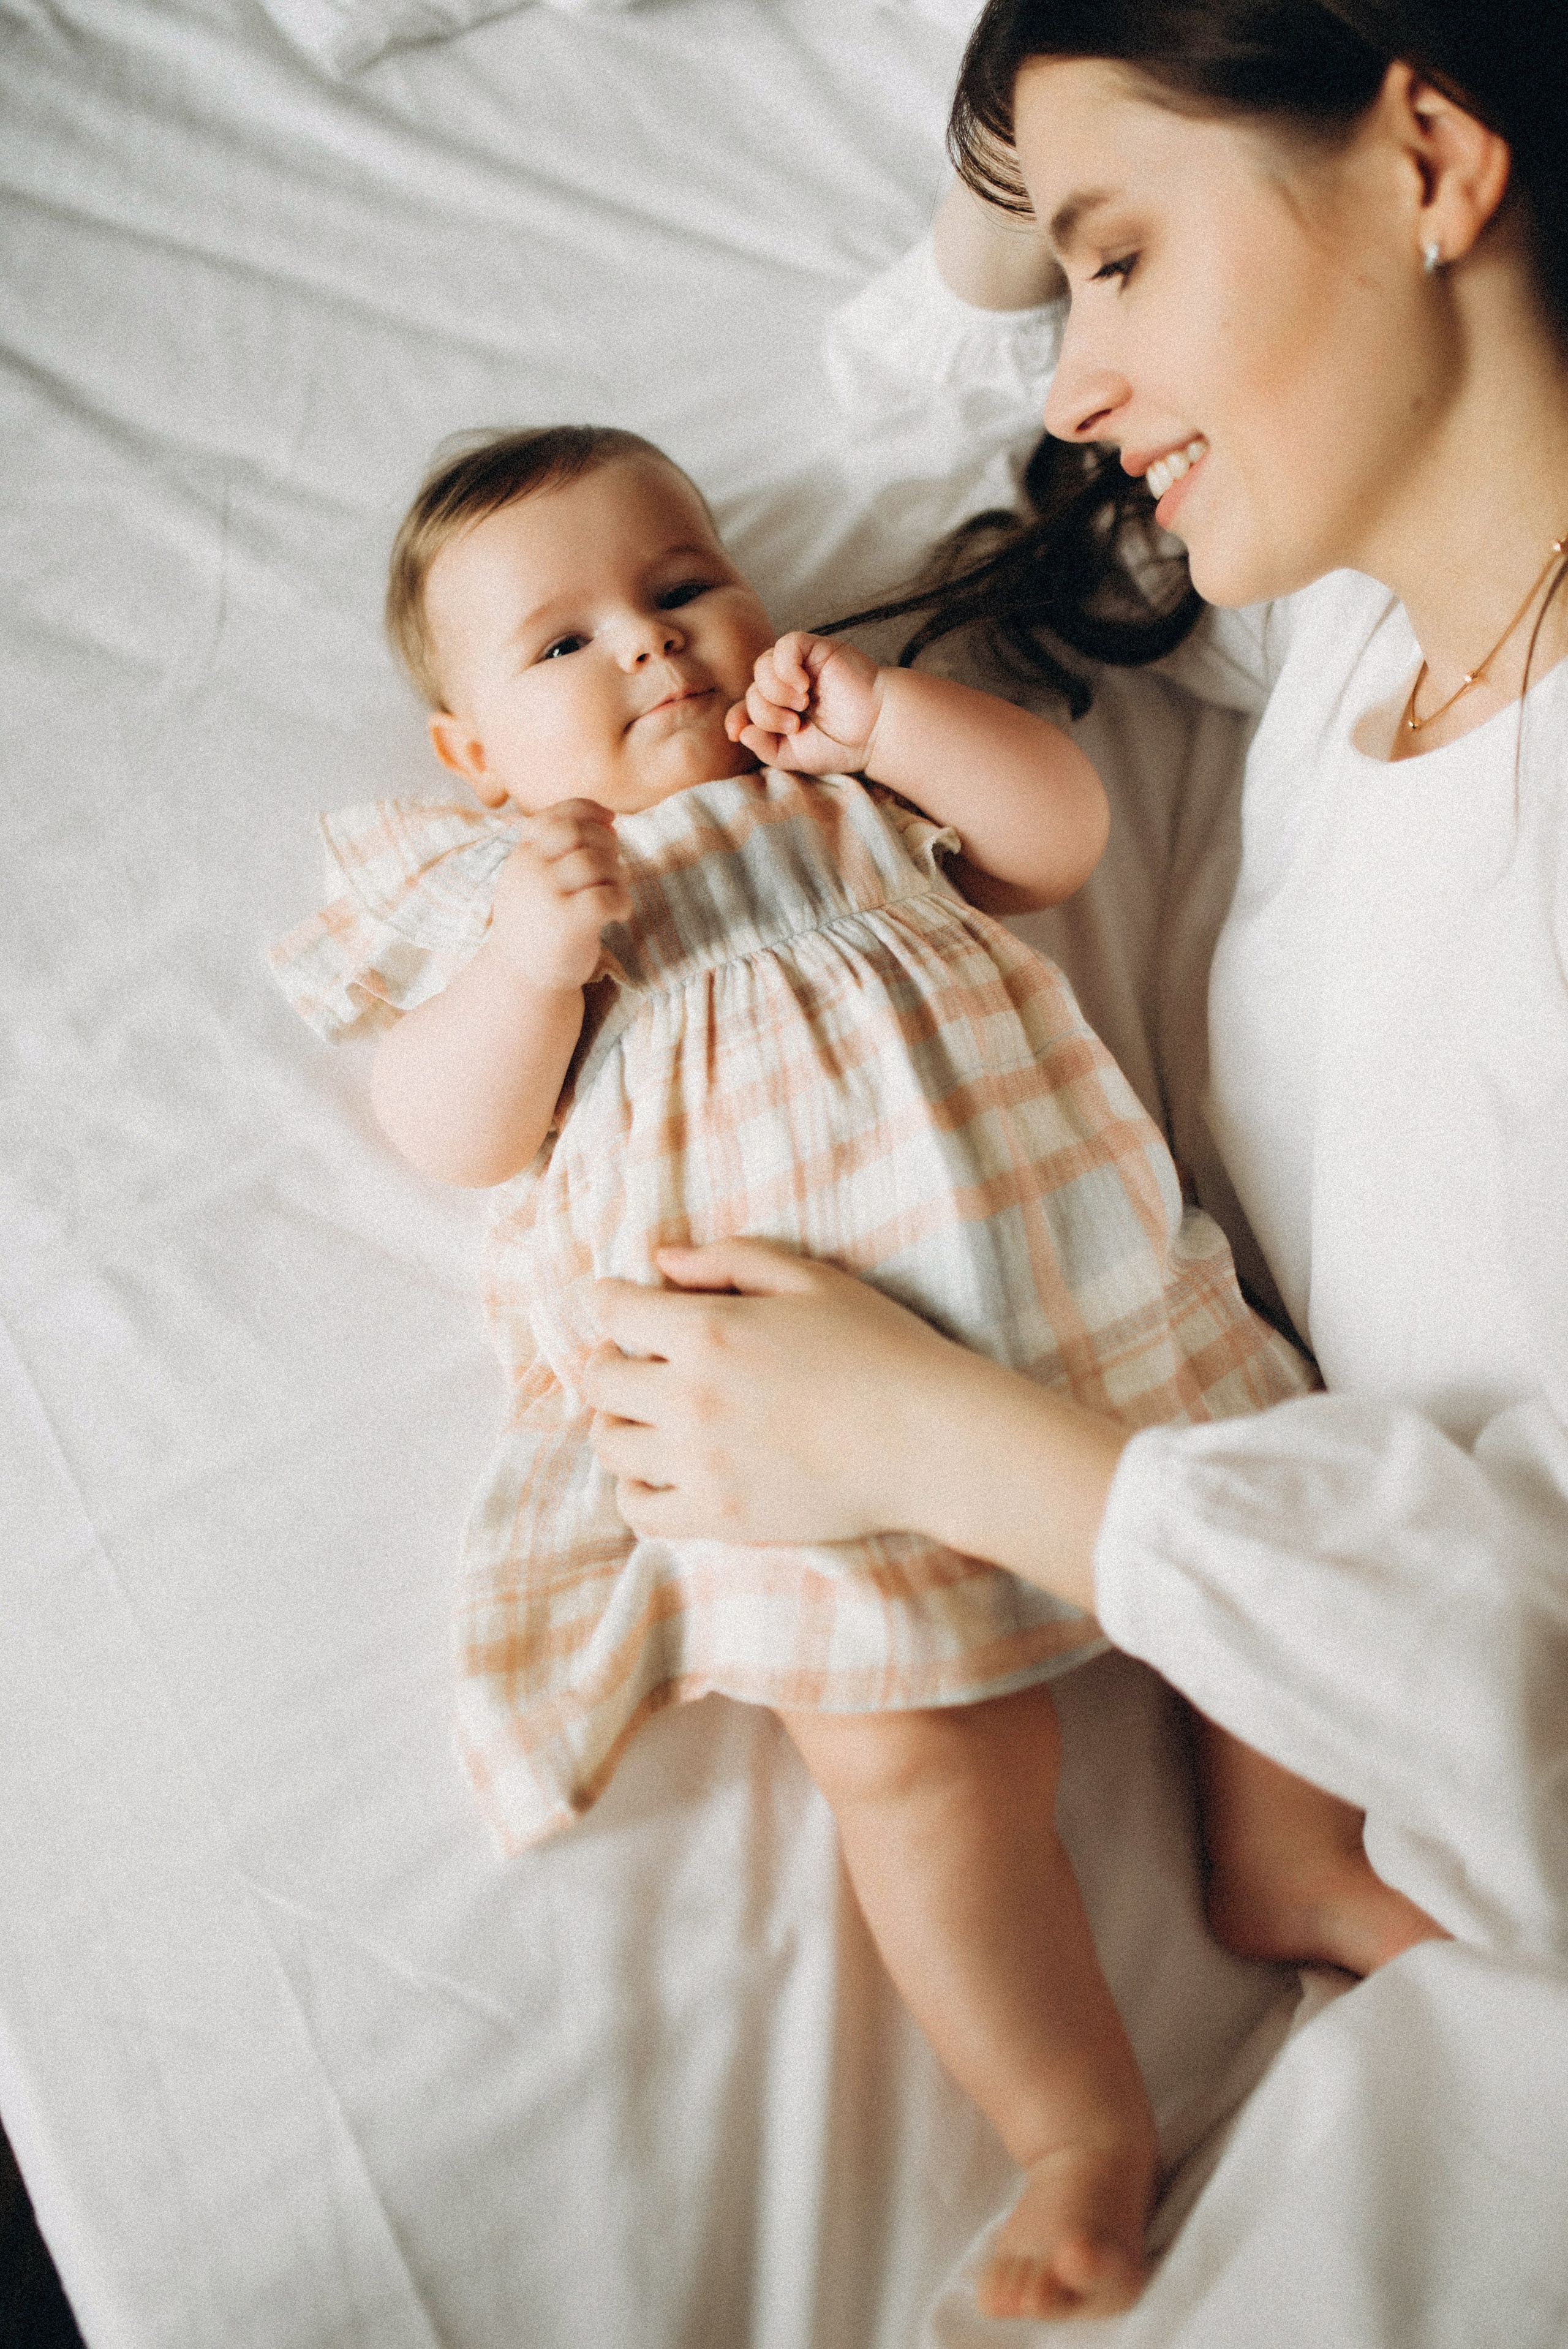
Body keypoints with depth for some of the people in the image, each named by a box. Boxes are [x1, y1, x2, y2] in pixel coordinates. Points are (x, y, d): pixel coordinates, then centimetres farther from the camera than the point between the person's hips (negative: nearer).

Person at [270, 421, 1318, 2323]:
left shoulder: (856, 789, 22)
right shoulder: (492, 881, 13)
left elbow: (1060, 831, 12)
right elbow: (453, 1136, 1)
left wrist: (885, 714, 0)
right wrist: (532, 956, -16)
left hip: (1067, 1286, 4)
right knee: (907, 1746, -16)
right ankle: (1080, 2125, -5)